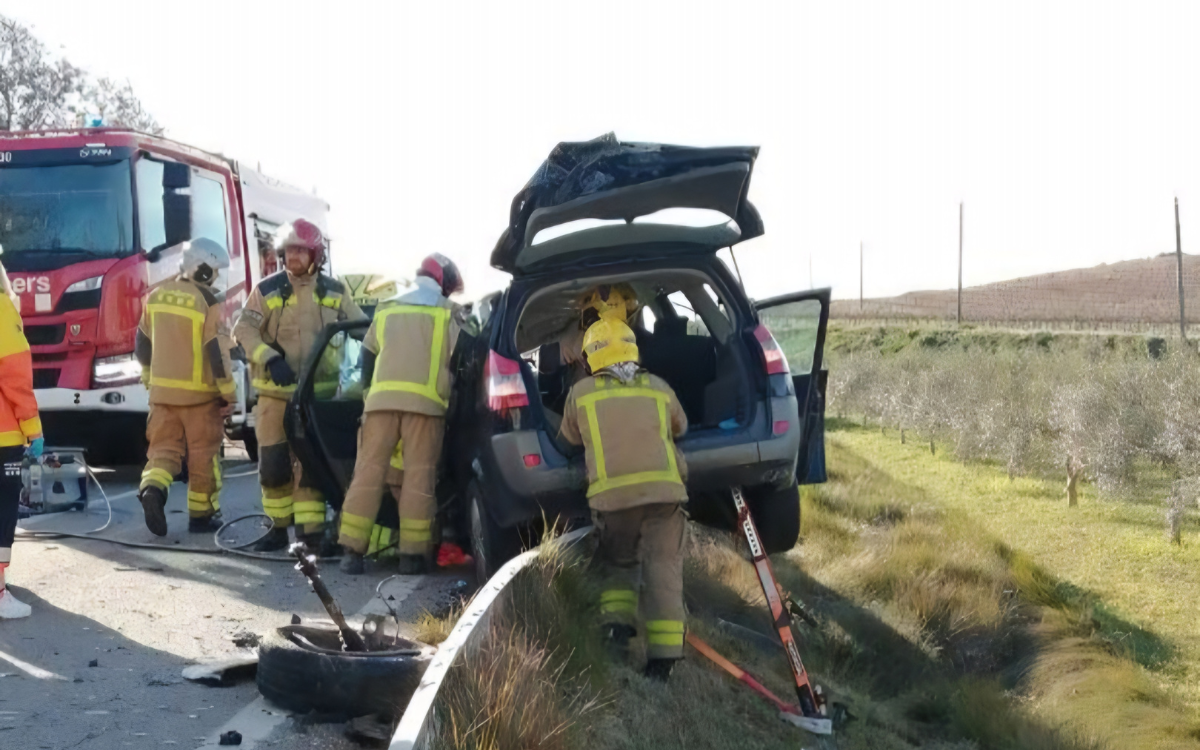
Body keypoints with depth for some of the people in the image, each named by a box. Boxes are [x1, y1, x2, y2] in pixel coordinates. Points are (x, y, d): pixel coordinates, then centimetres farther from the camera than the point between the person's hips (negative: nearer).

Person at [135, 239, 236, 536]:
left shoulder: (157, 296, 5)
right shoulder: (207, 302, -14)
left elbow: (143, 343, 13)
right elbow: (217, 352, -16)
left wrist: (150, 378, 26)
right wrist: (228, 392, -6)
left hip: (163, 390, 5)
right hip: (199, 393, -5)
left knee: (164, 447, 11)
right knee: (203, 455, 7)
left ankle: (152, 488, -16)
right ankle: (202, 514, 14)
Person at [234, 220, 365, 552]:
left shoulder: (334, 292, 5)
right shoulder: (268, 290, -2)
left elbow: (361, 326, 14)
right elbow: (244, 330, -6)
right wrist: (270, 360, -19)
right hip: (275, 391, -1)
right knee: (273, 462, 3)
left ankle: (310, 531, 2)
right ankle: (278, 527, 17)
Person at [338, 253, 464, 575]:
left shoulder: (386, 310, 22)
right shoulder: (447, 313, 11)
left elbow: (367, 357, 25)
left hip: (381, 398, 3)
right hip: (425, 401, -3)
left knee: (369, 473, 2)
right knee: (419, 477, 0)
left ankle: (352, 549, -2)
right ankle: (413, 553, -2)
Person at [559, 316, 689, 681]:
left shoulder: (581, 393, 9)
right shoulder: (658, 388, 15)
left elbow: (570, 438, 24)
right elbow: (680, 428, 32)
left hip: (611, 494, 0)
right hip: (663, 490, 0)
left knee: (617, 563, 20)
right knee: (663, 569, 3)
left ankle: (618, 621, -1)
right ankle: (663, 654, -3)